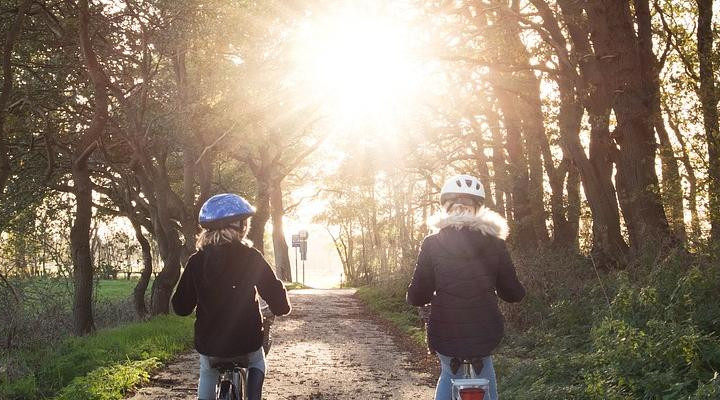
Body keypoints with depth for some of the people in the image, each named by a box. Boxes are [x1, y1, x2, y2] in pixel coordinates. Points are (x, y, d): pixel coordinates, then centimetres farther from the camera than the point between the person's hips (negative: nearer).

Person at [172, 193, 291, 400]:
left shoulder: (196, 261, -3)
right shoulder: (250, 257, -11)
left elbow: (181, 307, 2)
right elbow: (279, 304, -12)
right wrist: (283, 306, 11)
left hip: (208, 344, 2)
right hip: (246, 342, -2)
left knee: (207, 372, 32)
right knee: (257, 365, 31)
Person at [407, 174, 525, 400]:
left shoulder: (432, 244, -5)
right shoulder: (495, 244, -2)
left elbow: (416, 297, -5)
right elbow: (514, 294, 2)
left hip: (444, 337, 0)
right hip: (485, 335, 0)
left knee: (449, 374, 29)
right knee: (484, 366, 29)